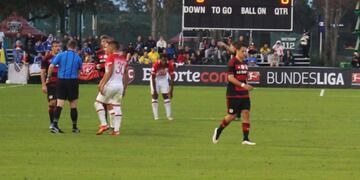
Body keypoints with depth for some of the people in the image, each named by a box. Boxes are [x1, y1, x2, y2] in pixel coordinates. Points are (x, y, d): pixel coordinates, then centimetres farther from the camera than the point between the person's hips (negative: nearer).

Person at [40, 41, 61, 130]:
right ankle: (52, 123, 3)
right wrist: (43, 85, -9)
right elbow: (42, 72, -1)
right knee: (52, 103, -8)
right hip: (50, 84, -3)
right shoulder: (47, 58, -1)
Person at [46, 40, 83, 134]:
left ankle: (55, 125, -15)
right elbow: (79, 71, 11)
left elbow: (51, 66, -8)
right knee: (73, 105, 8)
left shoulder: (61, 55, 0)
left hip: (61, 81, 1)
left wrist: (48, 77, 2)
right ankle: (74, 127, 15)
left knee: (59, 104, -2)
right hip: (73, 82, -1)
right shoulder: (77, 57, 2)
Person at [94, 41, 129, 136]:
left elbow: (109, 72, -16)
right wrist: (124, 88, 21)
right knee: (116, 107, 8)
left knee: (98, 103, 6)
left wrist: (102, 84, -16)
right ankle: (116, 129, 2)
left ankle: (104, 124, -4)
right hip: (120, 85, 7)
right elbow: (126, 75, 15)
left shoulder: (111, 57, -7)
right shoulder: (123, 58, 14)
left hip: (110, 84, -7)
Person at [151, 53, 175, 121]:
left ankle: (169, 115, 1)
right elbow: (153, 78, -26)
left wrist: (171, 91, -17)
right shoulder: (156, 65, -32)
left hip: (164, 79, 2)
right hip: (156, 79, -2)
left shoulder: (170, 65, -23)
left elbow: (172, 78, -16)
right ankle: (156, 116, -3)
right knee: (155, 96, -7)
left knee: (166, 96, -2)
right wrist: (154, 90, -26)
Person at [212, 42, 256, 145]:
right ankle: (218, 131, 23)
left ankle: (246, 139, -4)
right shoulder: (232, 62, -12)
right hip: (233, 94, -7)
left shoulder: (244, 63, 11)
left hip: (244, 94, 7)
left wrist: (247, 87, 17)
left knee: (246, 113, -4)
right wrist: (243, 85, -25)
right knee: (232, 116, -1)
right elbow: (230, 78, -19)